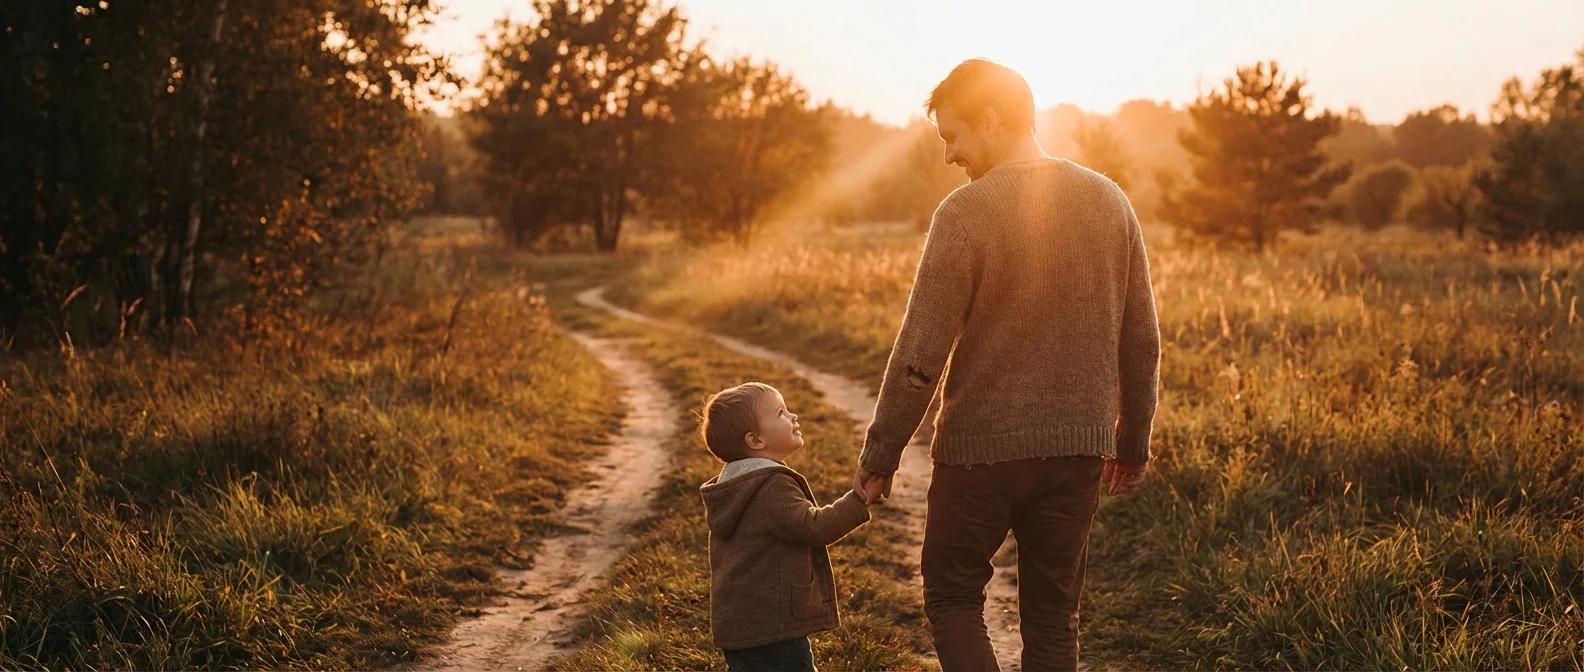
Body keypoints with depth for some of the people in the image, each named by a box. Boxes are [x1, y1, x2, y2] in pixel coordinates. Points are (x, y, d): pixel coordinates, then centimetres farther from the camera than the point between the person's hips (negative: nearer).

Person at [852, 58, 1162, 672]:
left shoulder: (965, 213, -13)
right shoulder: (1108, 200, 3)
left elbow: (920, 355, -13)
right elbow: (1141, 341, 8)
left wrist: (879, 456, -3)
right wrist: (1134, 443, 18)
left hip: (981, 448, -5)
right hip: (1079, 448, 5)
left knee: (952, 598, 14)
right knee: (1053, 618, 14)